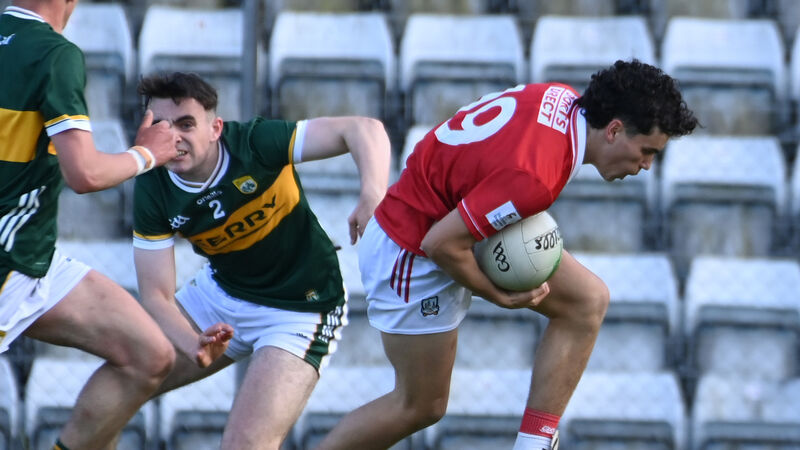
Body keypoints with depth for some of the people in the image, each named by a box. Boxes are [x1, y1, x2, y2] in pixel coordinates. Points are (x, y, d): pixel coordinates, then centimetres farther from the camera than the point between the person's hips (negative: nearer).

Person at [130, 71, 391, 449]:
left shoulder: (256, 143, -26)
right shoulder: (153, 189, -14)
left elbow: (363, 130, -31)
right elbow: (156, 295, -15)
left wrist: (373, 197, -49)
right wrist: (196, 348, -35)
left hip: (298, 310, -5)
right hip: (220, 294, 5)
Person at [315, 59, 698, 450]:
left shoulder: (563, 100, -9)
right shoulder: (534, 177, -36)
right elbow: (441, 243, -29)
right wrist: (499, 296, -15)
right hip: (414, 254, -10)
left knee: (589, 301, 1)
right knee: (421, 406, 4)